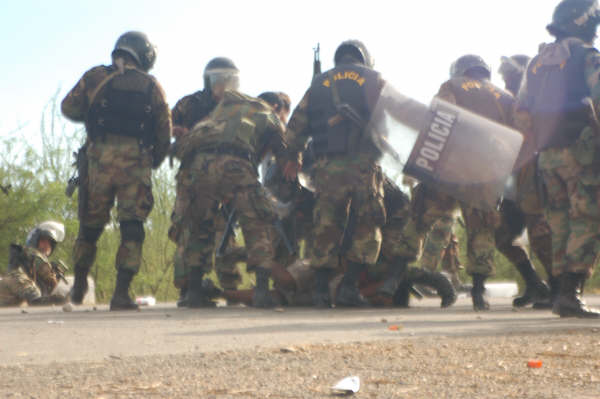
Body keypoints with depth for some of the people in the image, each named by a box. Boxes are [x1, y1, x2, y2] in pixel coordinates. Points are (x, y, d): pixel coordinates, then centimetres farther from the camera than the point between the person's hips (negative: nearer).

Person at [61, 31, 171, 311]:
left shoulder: (95, 77, 6)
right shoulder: (151, 87, 8)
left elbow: (69, 108, 11)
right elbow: (164, 133, 9)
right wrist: (154, 162, 23)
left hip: (99, 159, 1)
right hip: (136, 162, -1)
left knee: (90, 225, 14)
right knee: (132, 228, 0)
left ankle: (79, 286, 28)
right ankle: (121, 293, -9)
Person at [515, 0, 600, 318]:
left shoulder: (538, 62, 17)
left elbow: (522, 114, 17)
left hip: (548, 156, 7)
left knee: (561, 225, 13)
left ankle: (563, 293, 12)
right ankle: (570, 294, -15)